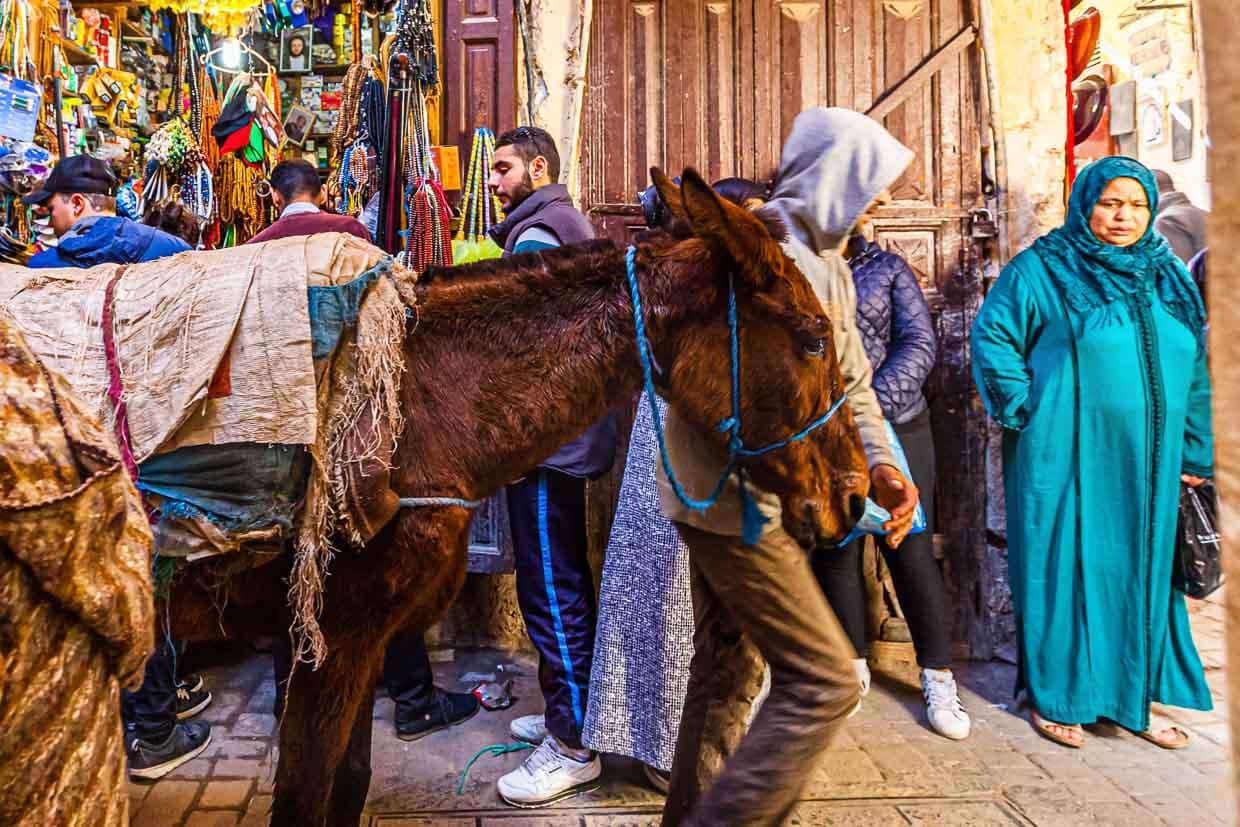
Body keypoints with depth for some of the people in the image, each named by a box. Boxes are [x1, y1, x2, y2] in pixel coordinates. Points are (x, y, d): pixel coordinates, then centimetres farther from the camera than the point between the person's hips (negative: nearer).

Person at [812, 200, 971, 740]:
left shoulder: (889, 268, 7)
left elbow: (919, 344, -2)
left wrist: (874, 405, -15)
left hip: (895, 427, 0)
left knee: (911, 549, 2)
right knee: (835, 550, 7)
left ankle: (938, 677, 18)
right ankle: (852, 665, 26)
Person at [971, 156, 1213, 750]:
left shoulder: (1168, 278, 14)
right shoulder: (1042, 269, -3)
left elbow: (1197, 370, 15)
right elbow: (992, 337, -8)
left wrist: (1196, 454, 13)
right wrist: (1028, 412, -11)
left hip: (1149, 465, 6)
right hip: (1068, 461, -5)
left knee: (1145, 573, 13)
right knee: (1067, 570, 2)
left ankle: (1134, 694, 30)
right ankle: (1057, 698, 18)